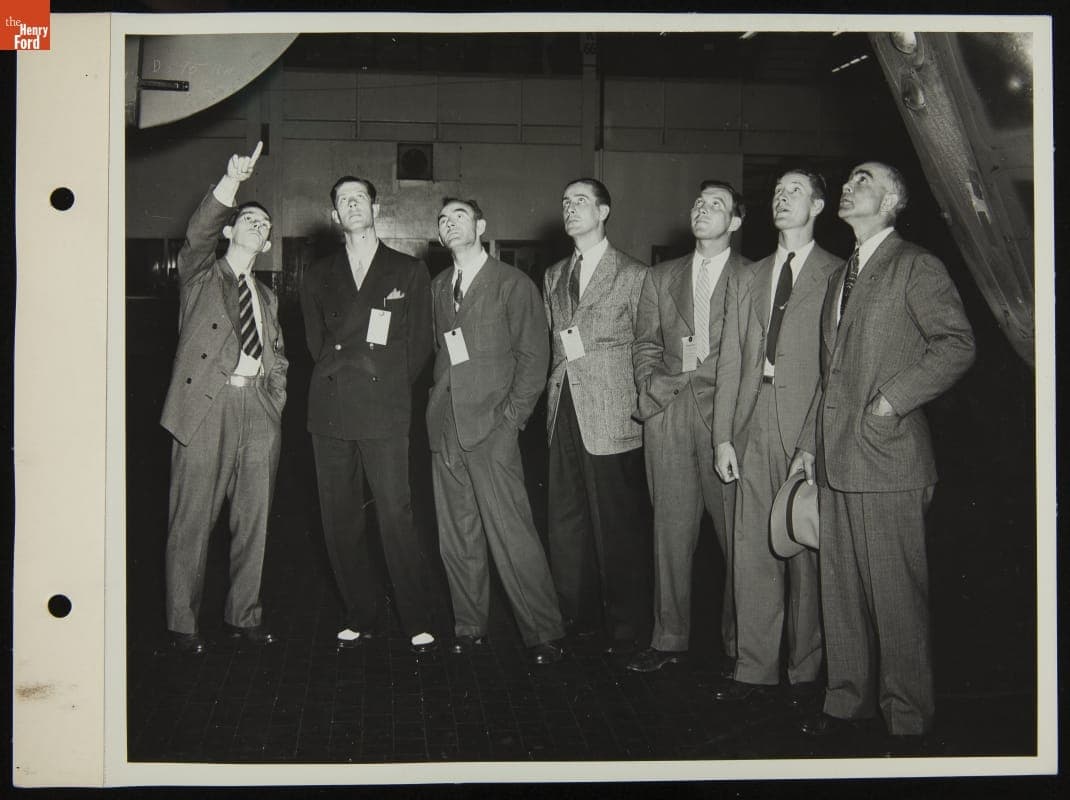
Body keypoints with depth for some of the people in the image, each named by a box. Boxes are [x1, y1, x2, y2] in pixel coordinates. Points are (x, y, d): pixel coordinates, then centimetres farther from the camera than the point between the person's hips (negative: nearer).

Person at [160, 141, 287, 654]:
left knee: (254, 520, 6)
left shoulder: (267, 297, 25)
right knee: (192, 520, -4)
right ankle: (182, 624, 4)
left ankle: (243, 616, 16)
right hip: (205, 406, -5)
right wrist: (231, 183, -22)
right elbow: (198, 235, -10)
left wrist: (275, 399, 11)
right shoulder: (200, 275, 10)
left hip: (258, 413, 5)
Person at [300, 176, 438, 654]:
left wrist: (390, 387, 4)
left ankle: (418, 622, 1)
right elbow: (316, 342, 20)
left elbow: (420, 344, 10)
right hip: (330, 412, 3)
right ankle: (362, 617, 14)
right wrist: (338, 380, 10)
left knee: (396, 516, -8)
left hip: (385, 412, -3)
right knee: (339, 520, 3)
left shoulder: (410, 272, 10)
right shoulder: (318, 276, 17)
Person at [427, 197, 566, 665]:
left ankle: (543, 634, 0)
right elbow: (438, 351, 18)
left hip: (491, 428, -5)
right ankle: (469, 626, 19)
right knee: (456, 535, 8)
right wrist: (438, 405, 5)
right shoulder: (438, 288, 17)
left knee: (511, 534, -8)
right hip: (445, 428, 5)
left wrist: (510, 418, -9)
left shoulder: (512, 285, 1)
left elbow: (534, 355, -3)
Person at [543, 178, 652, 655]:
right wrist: (554, 391, 10)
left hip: (610, 416, -6)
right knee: (566, 524, 8)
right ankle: (578, 617, 22)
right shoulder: (554, 276, 17)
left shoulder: (633, 276, -2)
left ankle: (626, 629, 12)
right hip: (564, 413, 6)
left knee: (618, 526, -1)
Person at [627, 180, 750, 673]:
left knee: (736, 531, -3)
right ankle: (669, 638, 13)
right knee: (671, 528, 5)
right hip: (668, 412, 3)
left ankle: (738, 642, 9)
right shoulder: (660, 278, 18)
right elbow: (644, 345, 16)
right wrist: (653, 382, -1)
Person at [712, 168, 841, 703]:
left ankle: (804, 670, 13)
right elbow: (730, 362, 14)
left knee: (806, 549, 0)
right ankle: (754, 666, 15)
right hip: (754, 430, 4)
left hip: (810, 429, -4)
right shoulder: (746, 279, 18)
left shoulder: (839, 276, 3)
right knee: (752, 549, 5)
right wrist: (723, 436, 7)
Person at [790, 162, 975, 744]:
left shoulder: (916, 267, -4)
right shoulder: (840, 276, 20)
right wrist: (809, 444, 16)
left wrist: (890, 401, -17)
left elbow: (957, 345, -14)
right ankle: (848, 698, 24)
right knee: (841, 586, 12)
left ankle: (907, 716, 11)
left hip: (888, 456, -7)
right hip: (835, 459, 8)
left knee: (895, 592, -2)